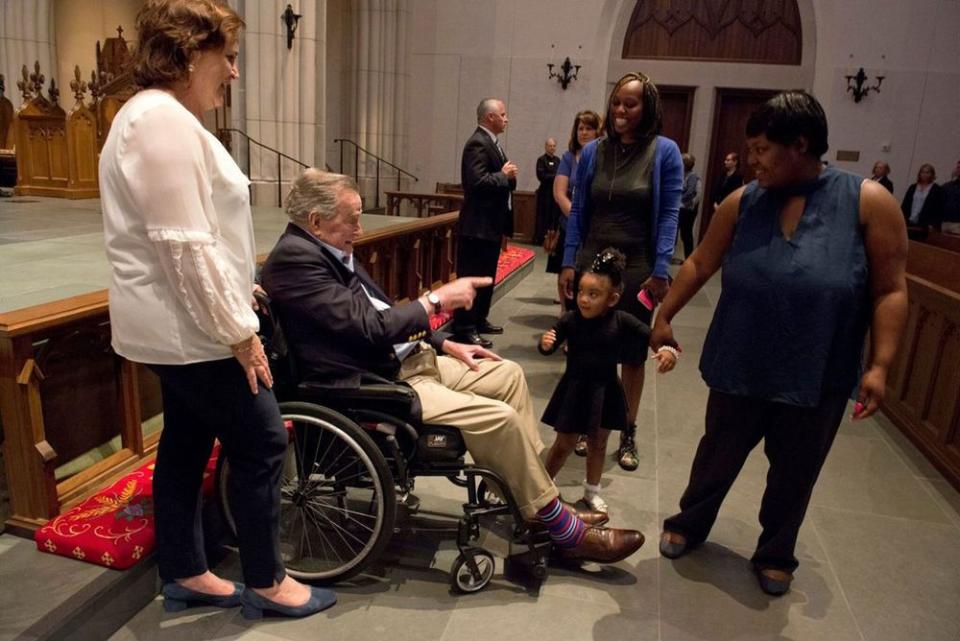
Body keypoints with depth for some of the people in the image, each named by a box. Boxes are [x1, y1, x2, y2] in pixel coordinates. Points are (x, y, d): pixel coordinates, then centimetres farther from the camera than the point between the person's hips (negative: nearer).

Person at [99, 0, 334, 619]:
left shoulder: (158, 116, 16)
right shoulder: (164, 120, -19)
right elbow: (185, 245, -24)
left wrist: (234, 291, 21)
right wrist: (238, 330, -20)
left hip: (179, 325, 11)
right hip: (194, 328, -11)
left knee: (186, 445, 16)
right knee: (262, 444, -1)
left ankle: (185, 574, 30)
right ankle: (265, 582, 15)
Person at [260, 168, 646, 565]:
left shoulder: (330, 250, 11)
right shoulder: (294, 258, -19)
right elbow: (370, 327, -25)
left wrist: (445, 344, 11)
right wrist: (437, 299, -14)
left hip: (403, 359, 10)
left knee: (509, 375, 9)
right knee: (500, 418, -18)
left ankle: (541, 501, 15)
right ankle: (564, 530, 2)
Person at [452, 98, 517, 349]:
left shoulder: (491, 143, 16)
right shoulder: (478, 143, -16)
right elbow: (477, 181, -26)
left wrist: (508, 175, 5)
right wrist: (504, 175, -16)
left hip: (491, 224, 11)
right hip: (477, 226, -10)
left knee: (487, 277, 18)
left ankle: (479, 319, 29)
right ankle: (464, 329, 2)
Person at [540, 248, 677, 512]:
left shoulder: (621, 321, -14)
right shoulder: (570, 320, -16)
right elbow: (550, 348, -9)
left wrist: (668, 350, -30)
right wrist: (545, 344, -32)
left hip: (605, 391, 2)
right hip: (574, 389, -2)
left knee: (598, 444, 19)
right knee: (564, 444, 9)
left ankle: (591, 491, 40)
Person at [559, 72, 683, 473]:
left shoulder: (664, 152, -4)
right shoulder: (593, 151, 4)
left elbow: (668, 215, -6)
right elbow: (578, 210, 6)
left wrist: (660, 272, -11)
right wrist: (568, 263, 1)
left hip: (637, 268, -2)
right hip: (591, 262, 2)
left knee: (632, 353, 10)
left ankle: (628, 434, 25)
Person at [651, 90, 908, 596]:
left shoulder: (868, 201, -8)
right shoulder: (743, 202, -2)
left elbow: (890, 290, -6)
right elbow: (699, 264, 7)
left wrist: (879, 365, -12)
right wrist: (665, 316, 10)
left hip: (816, 377, -1)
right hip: (740, 367, 2)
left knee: (793, 472, 16)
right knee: (718, 455, 18)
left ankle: (775, 554, 40)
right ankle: (689, 524, 42)